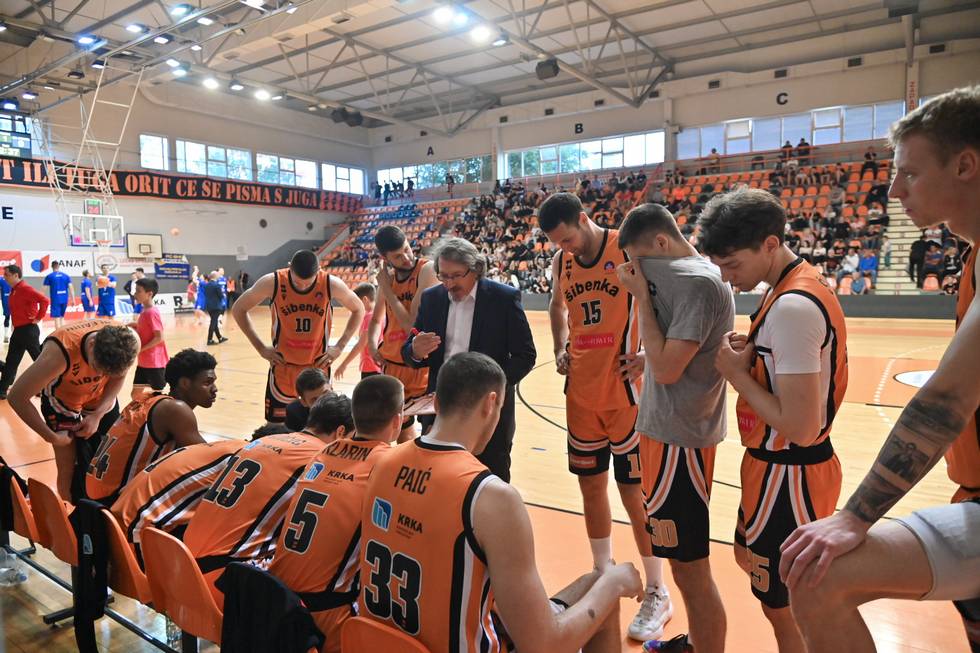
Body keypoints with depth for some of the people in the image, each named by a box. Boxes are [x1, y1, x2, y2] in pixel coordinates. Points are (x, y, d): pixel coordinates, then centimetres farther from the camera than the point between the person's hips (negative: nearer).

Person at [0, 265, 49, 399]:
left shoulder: (24, 288, -17)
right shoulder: (14, 290, 12)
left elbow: (44, 300, -29)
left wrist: (38, 318, -20)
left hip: (28, 330, -9)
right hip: (18, 330, 9)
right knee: (11, 362, 12)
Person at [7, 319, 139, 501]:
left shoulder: (126, 342, -32)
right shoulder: (60, 352, -41)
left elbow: (118, 377, -9)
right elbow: (17, 397, -29)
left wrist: (98, 415, -20)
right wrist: (51, 436, -21)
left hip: (102, 399, 3)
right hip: (63, 401, -3)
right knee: (70, 469, -1)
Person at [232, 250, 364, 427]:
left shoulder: (332, 284, -14)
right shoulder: (272, 282, -15)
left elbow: (358, 310, 3)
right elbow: (238, 310, 0)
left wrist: (340, 346, -4)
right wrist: (260, 347, -5)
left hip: (319, 366, 0)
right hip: (282, 366, 0)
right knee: (274, 425, 9)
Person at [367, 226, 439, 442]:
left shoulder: (428, 270, -15)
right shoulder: (388, 277, 6)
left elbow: (413, 325, -20)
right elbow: (376, 319, 20)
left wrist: (387, 289, -12)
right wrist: (372, 345, 1)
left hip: (423, 367, -7)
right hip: (392, 365, 7)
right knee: (400, 427, 21)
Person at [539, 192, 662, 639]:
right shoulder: (561, 262, 6)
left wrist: (648, 355, -15)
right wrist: (561, 349, 7)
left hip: (623, 391, -5)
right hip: (581, 393, 6)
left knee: (634, 491, 3)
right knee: (591, 486, 14)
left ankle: (657, 595, 21)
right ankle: (603, 578, 33)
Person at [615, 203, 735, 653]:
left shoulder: (698, 283, -19)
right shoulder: (694, 276, 11)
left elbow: (666, 368, -23)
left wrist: (642, 296, -16)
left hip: (678, 439, -10)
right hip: (674, 431, 10)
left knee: (690, 569, 2)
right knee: (687, 562, 23)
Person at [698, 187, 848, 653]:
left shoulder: (792, 306, -27)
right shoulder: (799, 285, 5)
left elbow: (799, 427, -29)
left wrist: (737, 374, -18)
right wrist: (751, 352, -2)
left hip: (788, 474, -10)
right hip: (783, 467, 10)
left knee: (785, 609, 9)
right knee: (750, 558, 28)